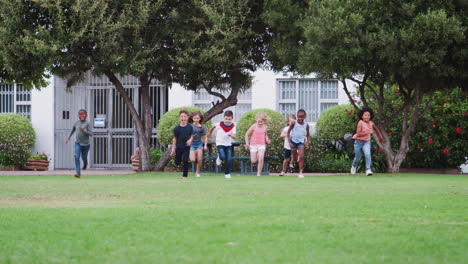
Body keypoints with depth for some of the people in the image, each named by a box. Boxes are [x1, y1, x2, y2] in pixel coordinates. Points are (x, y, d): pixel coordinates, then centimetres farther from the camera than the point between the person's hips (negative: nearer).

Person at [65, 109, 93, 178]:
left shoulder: (87, 124, -8)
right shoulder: (76, 123, 3)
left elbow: (91, 134, -15)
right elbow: (73, 130, 23)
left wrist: (83, 131, -27)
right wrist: (69, 137, 26)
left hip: (85, 144, -2)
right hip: (77, 143, 2)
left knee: (84, 157, 12)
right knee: (76, 157, -15)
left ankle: (85, 164, 50)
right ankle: (78, 173, -19)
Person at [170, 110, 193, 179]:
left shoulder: (190, 127, -4)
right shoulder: (177, 128, -6)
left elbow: (191, 136, 8)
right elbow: (175, 138, 1)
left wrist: (190, 140, -16)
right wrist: (173, 149, 0)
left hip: (186, 147, -1)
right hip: (179, 147, 1)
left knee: (185, 161, -13)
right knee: (177, 163, 7)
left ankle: (185, 175, -2)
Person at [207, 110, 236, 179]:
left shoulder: (233, 126, -9)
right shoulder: (219, 124, -10)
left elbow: (234, 137, -17)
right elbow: (213, 127, 11)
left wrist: (231, 135, -39)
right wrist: (209, 133, 24)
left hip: (228, 144, 2)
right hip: (220, 143, -2)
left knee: (229, 159, -5)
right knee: (223, 157, -22)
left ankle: (227, 173, 14)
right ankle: (219, 158, 17)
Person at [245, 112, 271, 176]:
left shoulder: (265, 127, 2)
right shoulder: (254, 126, -7)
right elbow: (247, 134, 1)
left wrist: (267, 140, 0)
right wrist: (247, 143, -5)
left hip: (262, 145, 1)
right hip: (253, 145, -1)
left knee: (261, 159, -18)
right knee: (253, 161, -3)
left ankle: (259, 173, -9)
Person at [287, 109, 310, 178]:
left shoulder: (306, 125, -5)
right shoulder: (294, 123, -12)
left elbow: (308, 135, 10)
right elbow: (288, 132, -3)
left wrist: (307, 143, 0)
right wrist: (289, 142, -10)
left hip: (301, 142, 1)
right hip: (293, 141, -1)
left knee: (301, 157, -15)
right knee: (295, 159, 6)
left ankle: (300, 172, -15)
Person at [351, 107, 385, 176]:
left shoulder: (371, 123, -5)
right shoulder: (360, 123, -20)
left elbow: (376, 129, 17)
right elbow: (358, 134, -25)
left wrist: (381, 137, 22)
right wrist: (368, 132, -31)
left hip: (366, 142, 2)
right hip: (358, 142, -2)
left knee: (367, 154, -23)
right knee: (358, 157, 13)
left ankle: (368, 170, -26)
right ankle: (354, 166, 45)